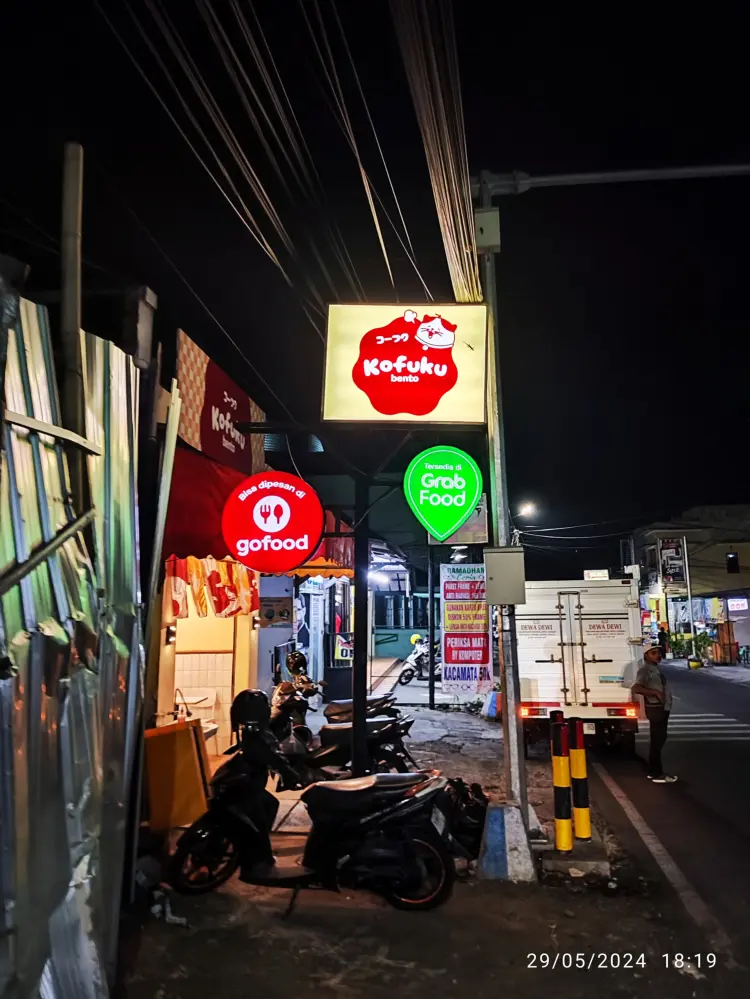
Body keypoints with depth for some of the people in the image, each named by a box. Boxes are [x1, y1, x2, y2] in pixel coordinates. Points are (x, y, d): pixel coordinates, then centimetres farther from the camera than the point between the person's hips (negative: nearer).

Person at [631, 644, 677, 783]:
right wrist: (655, 692, -27)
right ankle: (657, 774, 2)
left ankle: (654, 771, 25)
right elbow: (635, 688, -30)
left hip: (662, 707, 10)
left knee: (659, 739, 16)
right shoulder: (646, 670, -17)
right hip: (656, 708, -10)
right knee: (657, 740, -4)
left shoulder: (654, 667, 12)